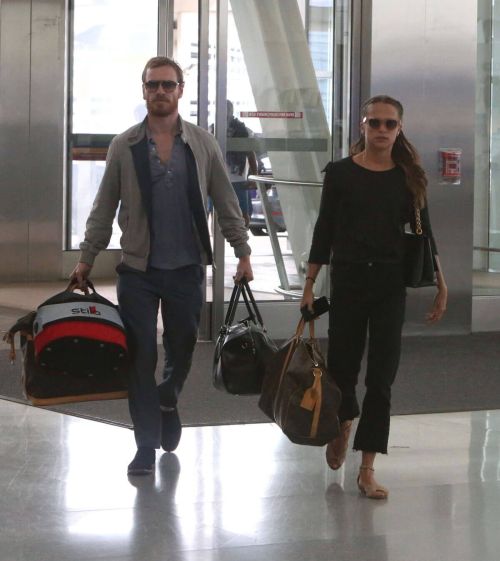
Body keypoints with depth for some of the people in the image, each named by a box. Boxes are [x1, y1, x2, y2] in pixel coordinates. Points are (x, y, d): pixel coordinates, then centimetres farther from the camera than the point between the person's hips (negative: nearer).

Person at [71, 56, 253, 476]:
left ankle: (168, 404, 43)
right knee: (141, 357, -1)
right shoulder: (124, 146, 1)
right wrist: (86, 259, 2)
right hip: (137, 270, -1)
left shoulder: (203, 144, 2)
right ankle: (147, 445, 6)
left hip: (186, 268, 1)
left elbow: (226, 203, 6)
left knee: (182, 350, 13)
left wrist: (243, 253, 2)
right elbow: (104, 210, 5)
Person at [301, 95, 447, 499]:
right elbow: (325, 230, 3)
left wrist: (441, 285, 3)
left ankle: (367, 468, 0)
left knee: (382, 375, -3)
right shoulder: (341, 173, 0)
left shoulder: (409, 177, 4)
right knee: (343, 364, 8)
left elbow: (423, 234, 7)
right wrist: (310, 284, 1)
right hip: (348, 279, 0)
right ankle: (343, 426, 41)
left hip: (390, 284, 1)